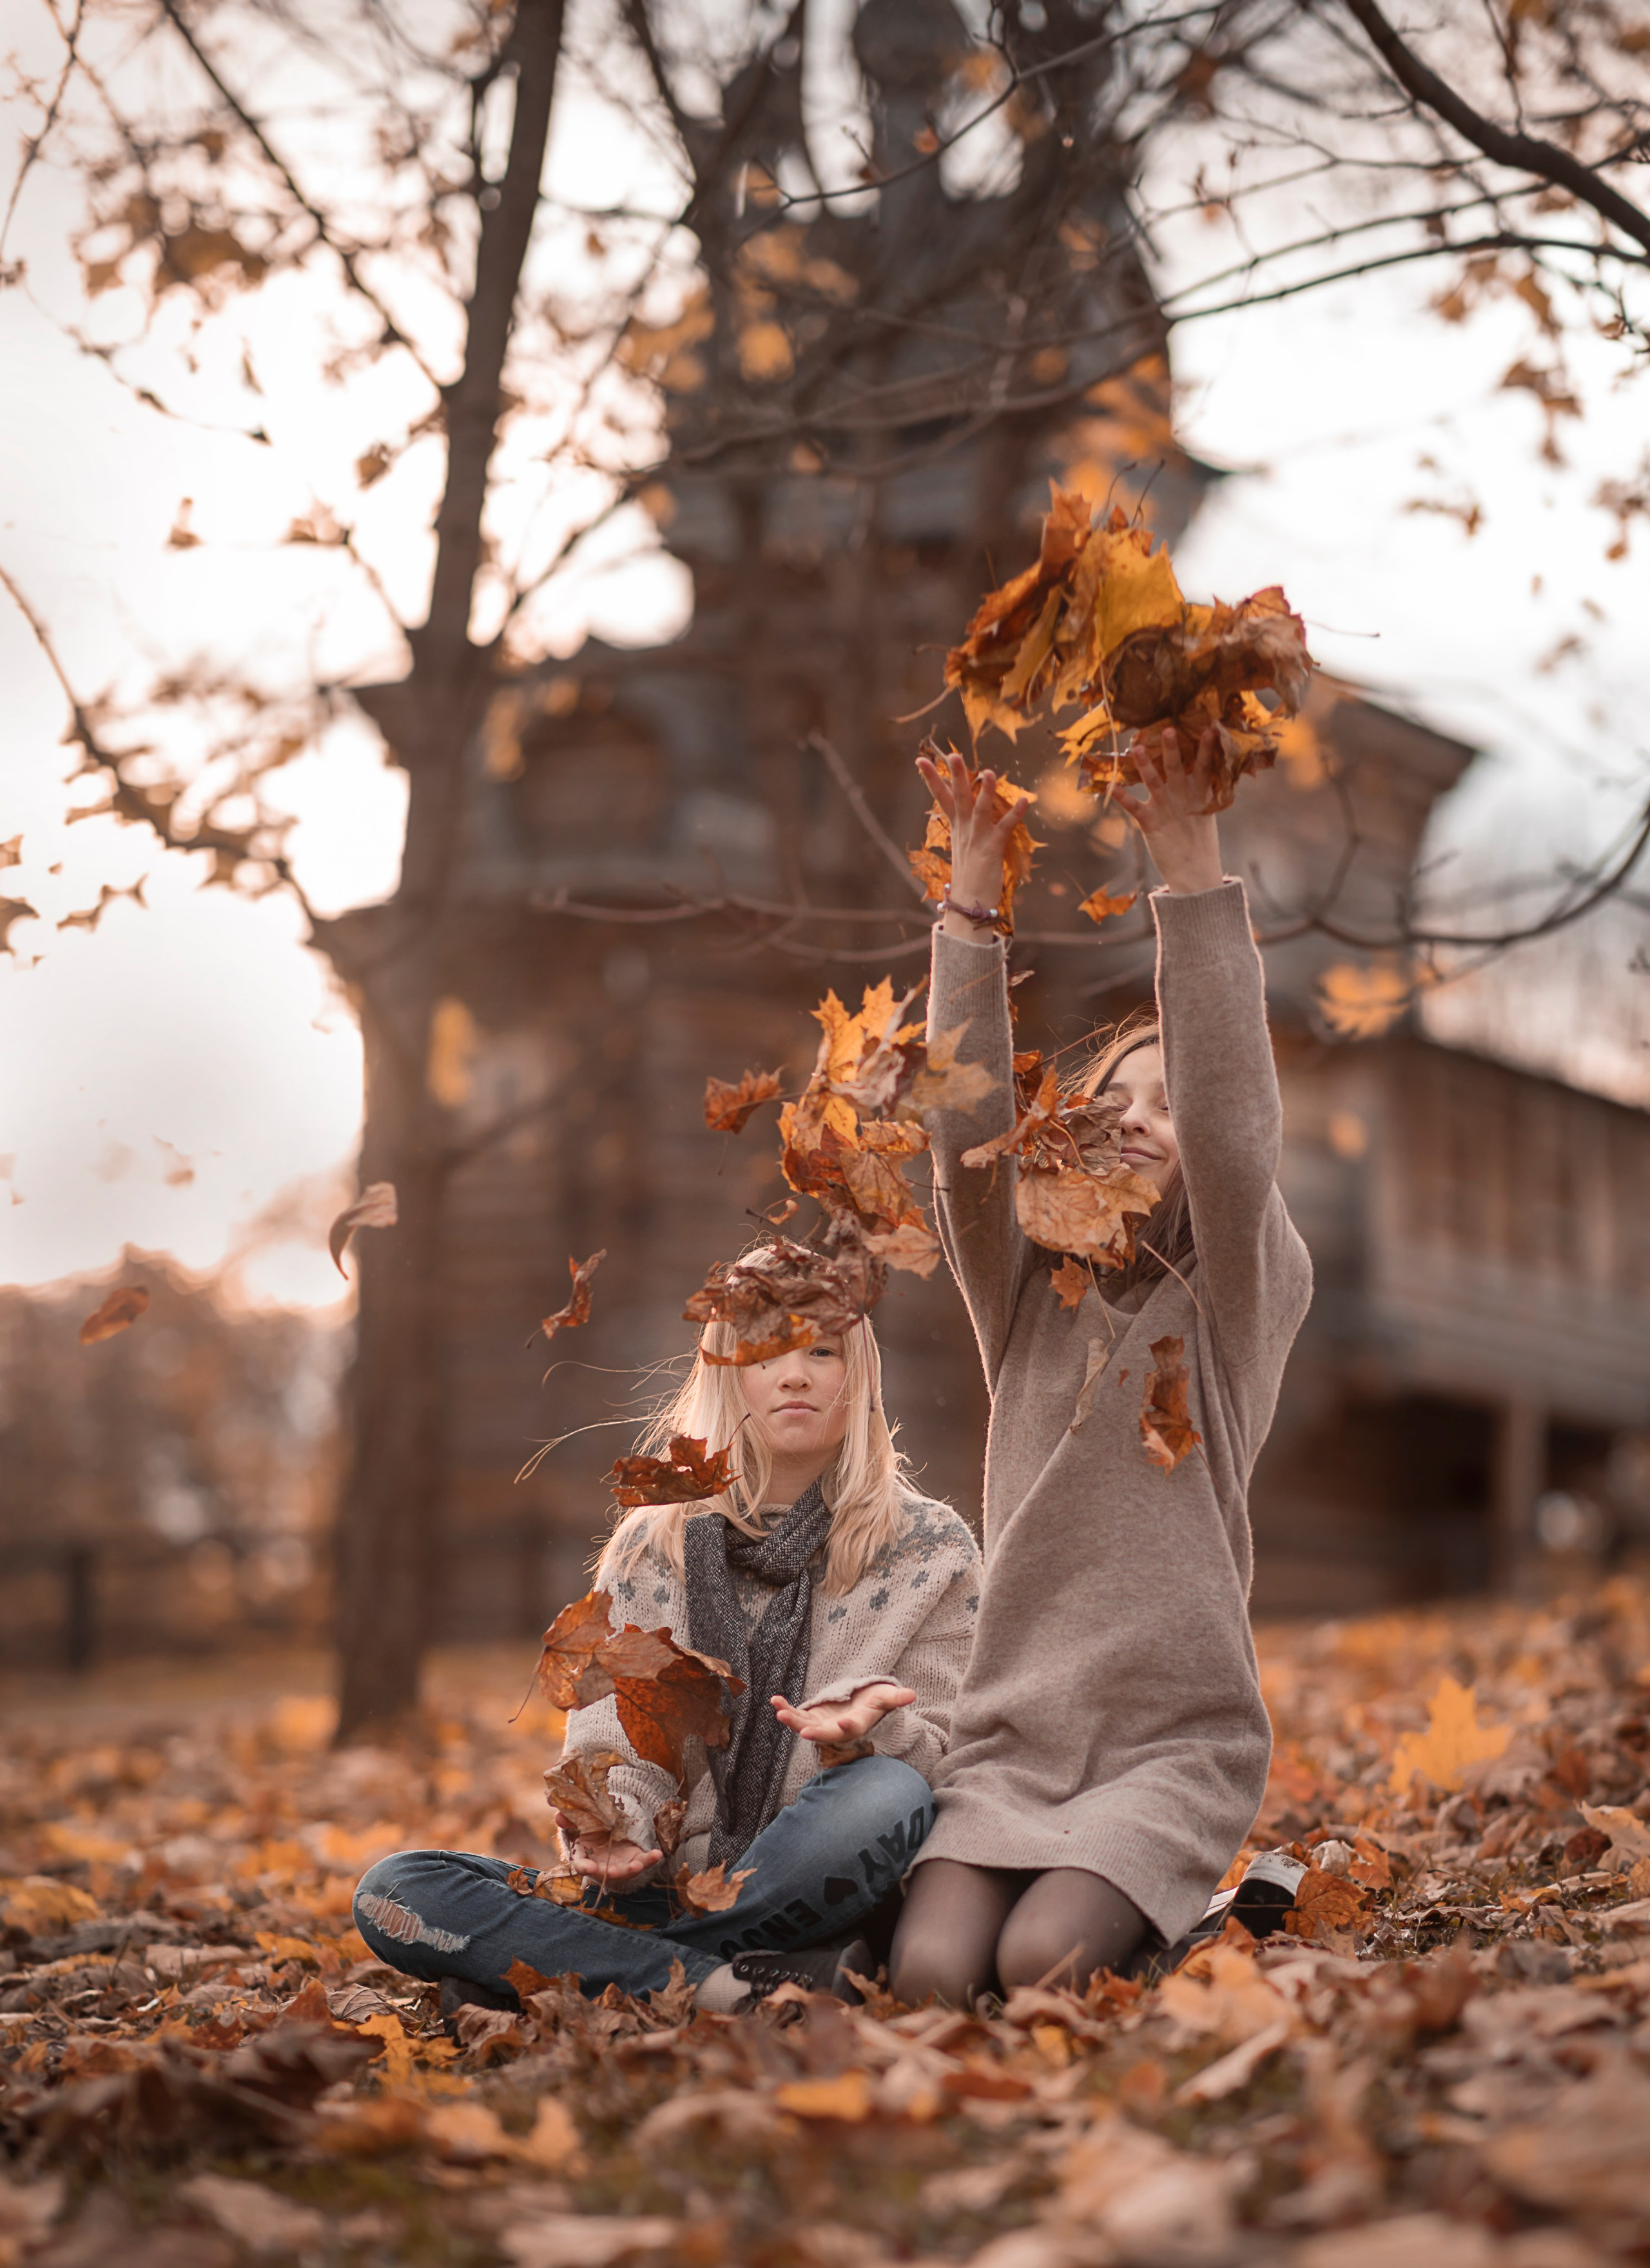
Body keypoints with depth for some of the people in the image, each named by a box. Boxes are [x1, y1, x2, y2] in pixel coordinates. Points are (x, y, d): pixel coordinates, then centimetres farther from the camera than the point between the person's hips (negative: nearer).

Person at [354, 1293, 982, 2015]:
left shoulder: (931, 1549, 7)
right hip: (662, 1893, 2)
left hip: (813, 1897, -2)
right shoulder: (651, 1546, 13)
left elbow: (942, 1754, 3)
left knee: (884, 1793, -37)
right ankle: (728, 1986, -30)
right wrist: (607, 1827, -16)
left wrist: (867, 1727, -21)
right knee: (392, 1892, -19)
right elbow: (611, 1738, 7)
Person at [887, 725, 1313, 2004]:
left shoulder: (1248, 1297, 3)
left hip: (1178, 1739, -2)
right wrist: (972, 904, -13)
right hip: (1009, 1737, 3)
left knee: (1045, 1966, -27)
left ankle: (1178, 1927, 6)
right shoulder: (1027, 1295, 13)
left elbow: (1236, 1134, -15)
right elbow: (966, 1137, -4)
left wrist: (1195, 876, -22)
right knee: (932, 1974, -23)